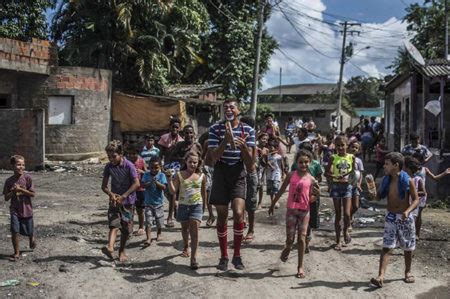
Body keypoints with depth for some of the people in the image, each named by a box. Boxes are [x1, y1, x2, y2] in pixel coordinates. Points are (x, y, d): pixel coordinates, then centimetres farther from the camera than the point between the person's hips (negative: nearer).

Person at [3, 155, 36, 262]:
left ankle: (32, 238, 48)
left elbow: (33, 194, -11)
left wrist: (20, 189, -19)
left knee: (29, 232, 12)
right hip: (15, 210, 1)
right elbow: (6, 198, 0)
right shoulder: (9, 181, -3)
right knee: (14, 231, -10)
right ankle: (16, 253, 6)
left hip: (27, 209, -1)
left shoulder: (27, 178, -10)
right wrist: (13, 191, -17)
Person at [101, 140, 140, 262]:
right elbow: (104, 186, 4)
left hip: (127, 201, -2)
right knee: (114, 225, -17)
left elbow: (136, 184, -18)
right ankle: (110, 247, -35)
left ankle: (122, 251, 22)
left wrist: (123, 196, -21)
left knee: (126, 228, 6)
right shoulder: (109, 167, -2)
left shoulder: (129, 166, -12)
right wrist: (111, 194, -16)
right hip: (114, 200, 2)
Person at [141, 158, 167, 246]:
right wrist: (150, 182, -27)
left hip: (159, 202, 0)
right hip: (148, 203, 0)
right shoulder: (146, 174, -2)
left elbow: (164, 187, -15)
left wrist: (156, 182, -27)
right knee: (148, 222, -9)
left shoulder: (162, 175, -6)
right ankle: (148, 239, -8)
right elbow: (142, 185, -12)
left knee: (159, 222, 13)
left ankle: (159, 234, 38)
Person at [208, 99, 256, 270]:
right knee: (222, 216, 5)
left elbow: (249, 160, -3)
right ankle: (224, 256, 20)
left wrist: (243, 146, -23)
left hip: (238, 174, 0)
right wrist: (226, 139, -22)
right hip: (220, 174, 1)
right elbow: (214, 157, -9)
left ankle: (237, 255, 2)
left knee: (238, 213, -17)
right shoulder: (215, 129, -3)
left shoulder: (248, 130, -1)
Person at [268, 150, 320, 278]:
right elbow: (281, 190, 9)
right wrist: (273, 204, 13)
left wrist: (316, 194, -18)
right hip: (291, 210, 0)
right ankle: (287, 249, 36)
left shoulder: (311, 179, 0)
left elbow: (311, 200, 3)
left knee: (302, 238, 0)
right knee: (290, 239, 1)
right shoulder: (291, 175, 0)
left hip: (304, 211, 0)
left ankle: (300, 266, 10)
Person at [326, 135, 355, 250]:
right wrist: (336, 177, -24)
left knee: (347, 213, -13)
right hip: (336, 186, 0)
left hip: (347, 186, 0)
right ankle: (338, 241, 17)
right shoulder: (333, 158, -1)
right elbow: (327, 173, -6)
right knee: (338, 214, 7)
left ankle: (346, 230, 20)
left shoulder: (351, 157, 2)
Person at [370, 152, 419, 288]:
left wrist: (408, 211, -24)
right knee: (387, 247, -6)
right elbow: (380, 196, 9)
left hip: (405, 218, -2)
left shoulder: (408, 181, -12)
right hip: (390, 217, 2)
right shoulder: (386, 180, 0)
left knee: (408, 247, 13)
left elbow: (416, 199, -9)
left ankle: (408, 272, 34)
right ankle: (381, 276, -12)